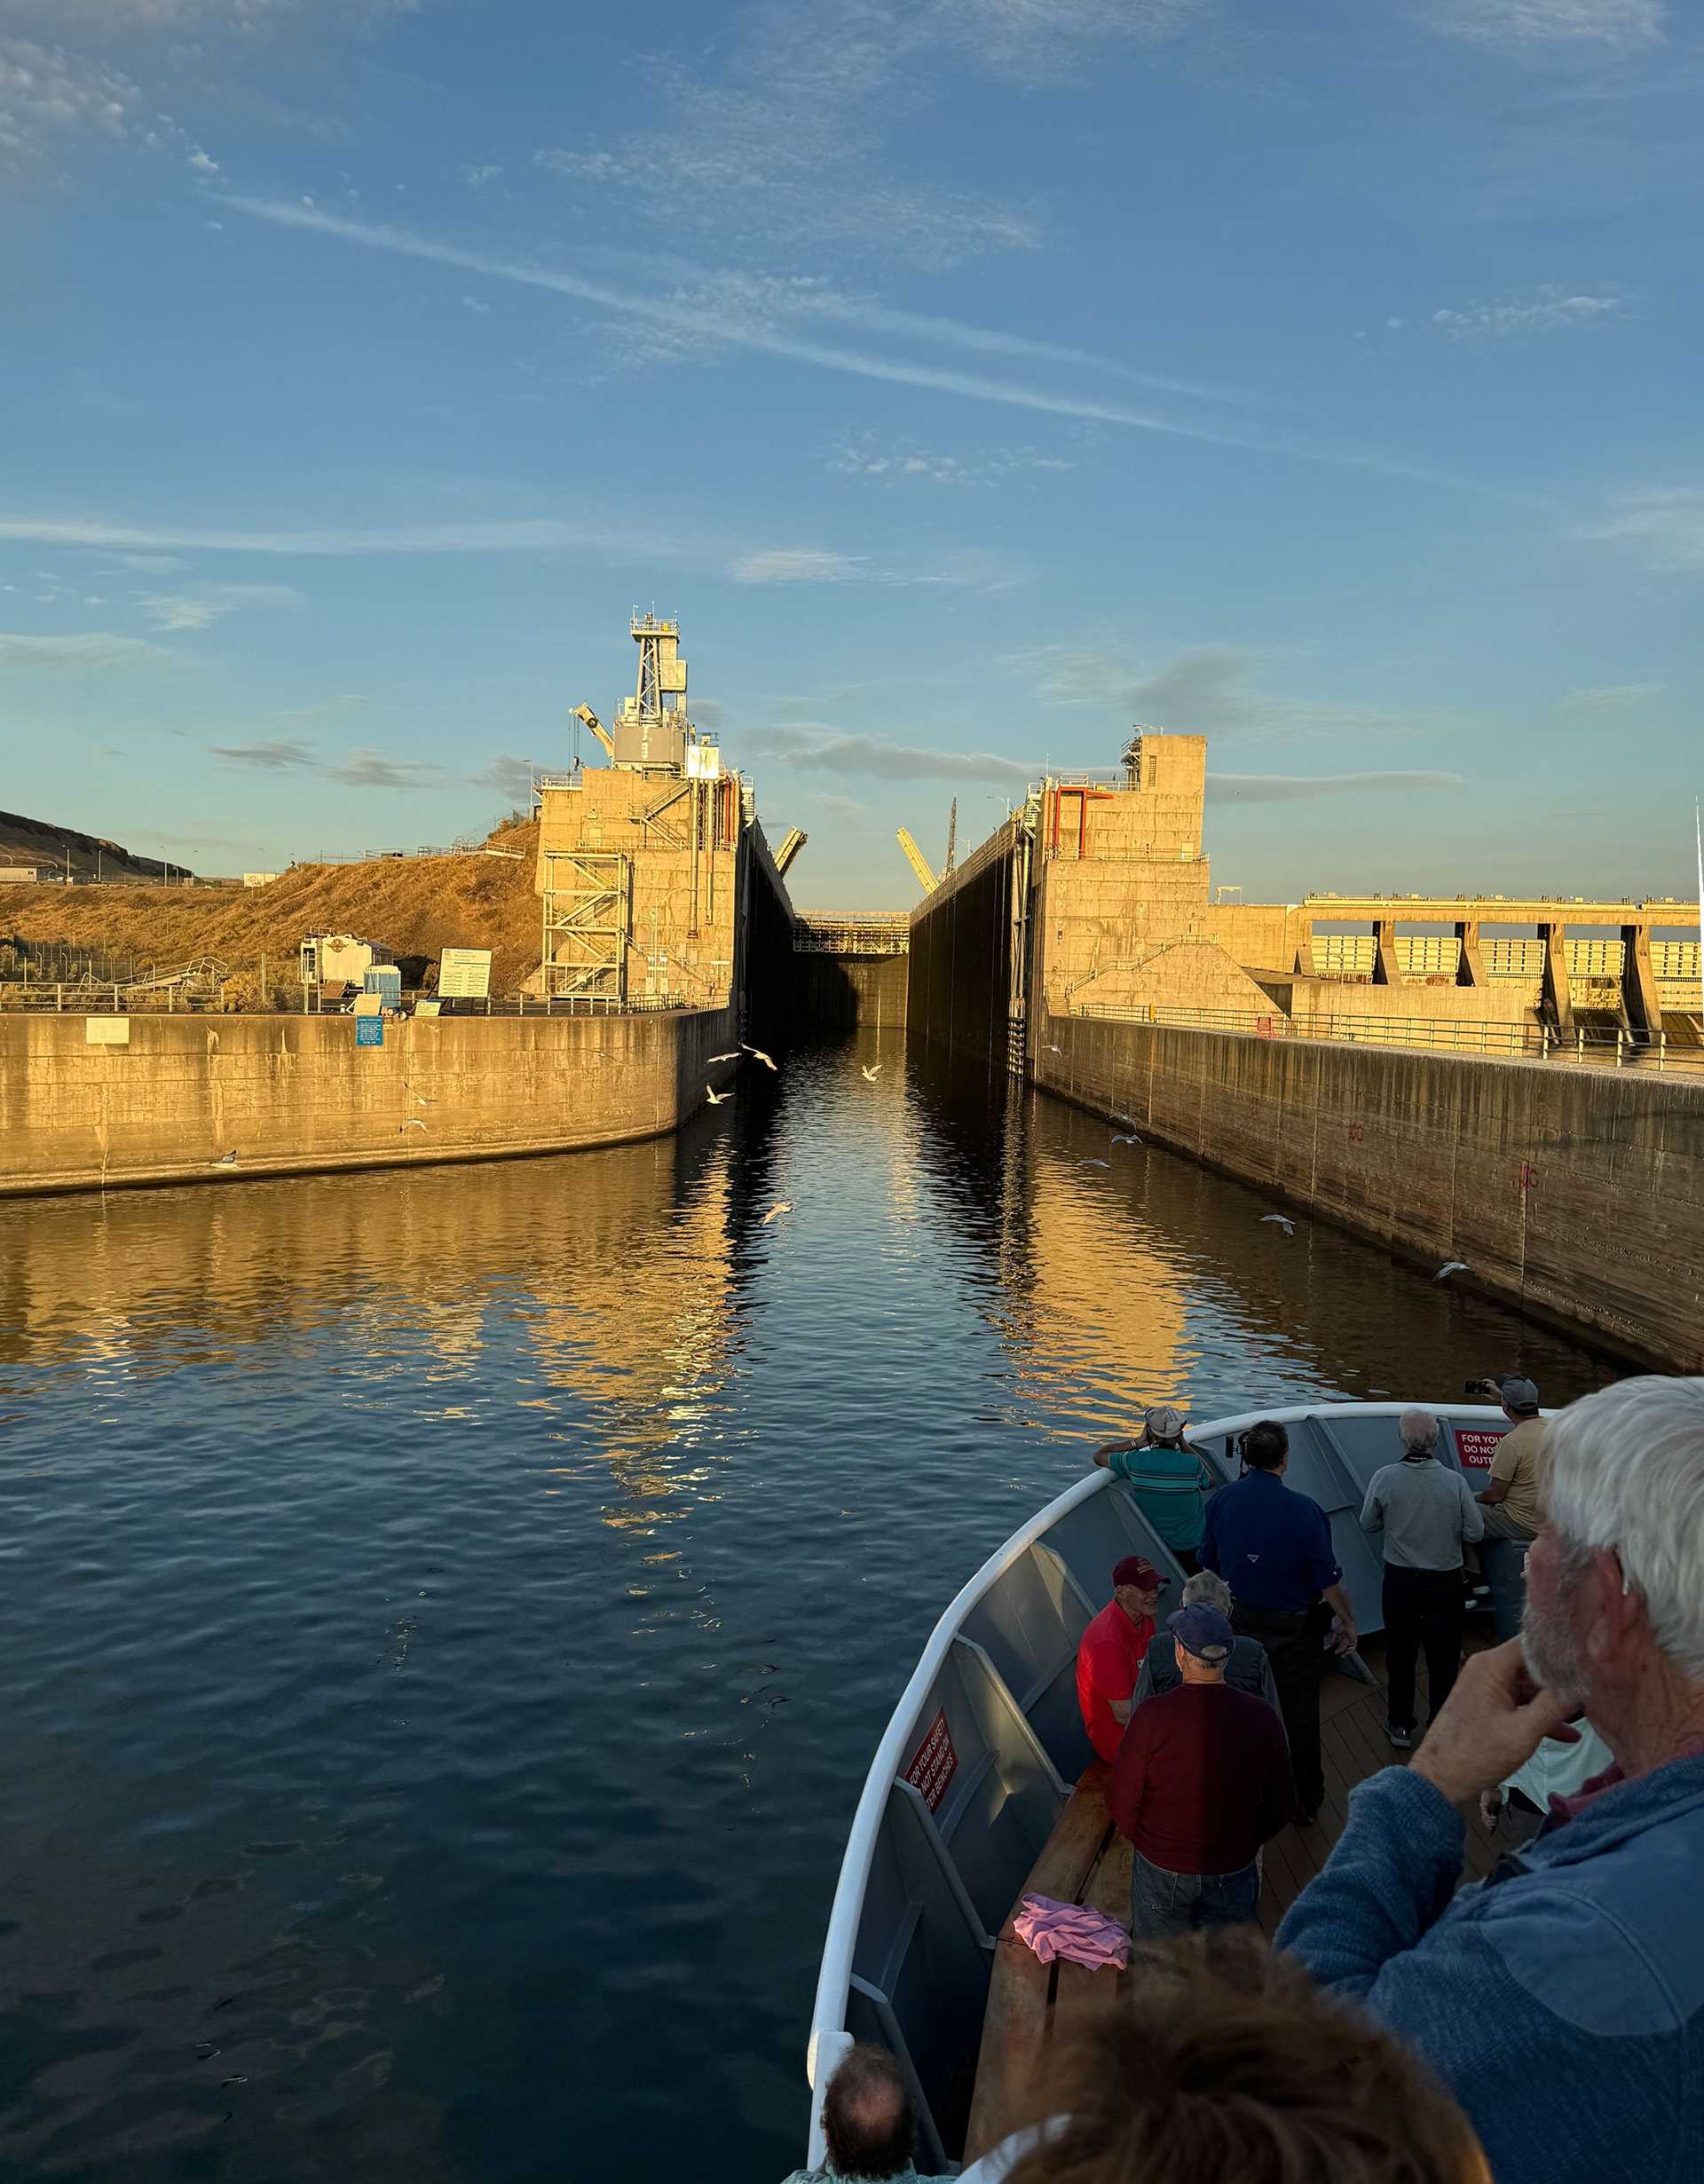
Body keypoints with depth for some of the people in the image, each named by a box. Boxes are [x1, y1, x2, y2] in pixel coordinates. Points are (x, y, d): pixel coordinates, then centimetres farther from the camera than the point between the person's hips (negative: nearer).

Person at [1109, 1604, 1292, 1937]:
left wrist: (1146, 1841, 6)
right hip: (1234, 1870, 2)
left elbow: (1121, 1801, -14)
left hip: (1161, 1869, -2)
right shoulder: (1261, 1718, -15)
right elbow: (1280, 1806, -4)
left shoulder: (1152, 1716, -24)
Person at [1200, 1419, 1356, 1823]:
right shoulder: (1303, 1510, -23)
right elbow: (1328, 1581, -15)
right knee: (1298, 1715, 15)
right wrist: (1347, 1622, 2)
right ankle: (1305, 1802, 28)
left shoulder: (1222, 1500, -10)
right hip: (1292, 1630, -3)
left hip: (1238, 1623, 3)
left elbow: (1207, 1564, 2)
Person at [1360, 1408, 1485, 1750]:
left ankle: (1400, 1725, 28)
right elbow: (1474, 1532, -9)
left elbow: (1368, 1524, -2)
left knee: (1400, 1654, 16)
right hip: (1445, 1582, -1)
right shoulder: (1455, 1482, -16)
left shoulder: (1384, 1479, -15)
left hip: (1399, 1580, 1)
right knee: (1444, 1658, 13)